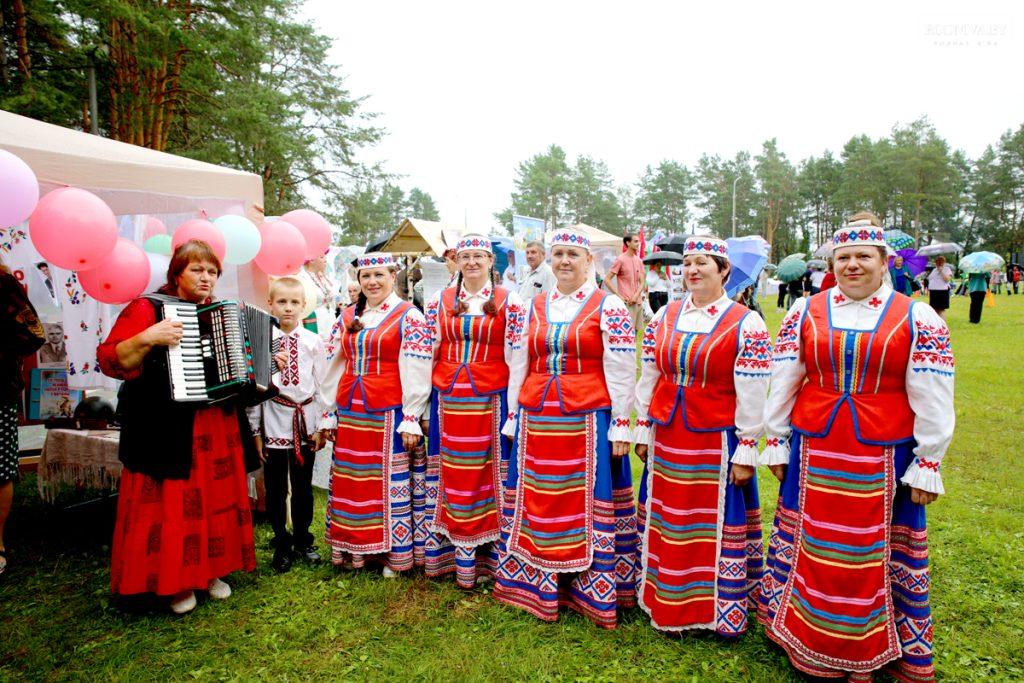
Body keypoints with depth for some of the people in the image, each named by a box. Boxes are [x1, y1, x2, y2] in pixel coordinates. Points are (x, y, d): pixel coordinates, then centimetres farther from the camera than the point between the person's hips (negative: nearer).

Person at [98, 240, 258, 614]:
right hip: (168, 431, -6)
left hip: (219, 430, 6)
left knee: (218, 499, 11)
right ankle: (177, 581, 16)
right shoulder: (148, 308, -4)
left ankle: (212, 570, 27)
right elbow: (110, 361, -12)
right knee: (173, 503, -1)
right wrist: (147, 338, -26)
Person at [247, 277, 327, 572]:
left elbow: (322, 384, 2)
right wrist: (255, 429, -2)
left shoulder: (313, 341, 0)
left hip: (305, 421, 1)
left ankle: (303, 540, 29)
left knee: (303, 487, 12)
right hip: (274, 422, -1)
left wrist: (321, 425, 0)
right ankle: (282, 545, 24)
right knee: (276, 489, 7)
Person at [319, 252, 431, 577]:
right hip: (350, 412, 6)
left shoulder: (408, 316, -3)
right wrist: (328, 413, 11)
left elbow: (415, 371, -9)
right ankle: (352, 548, 26)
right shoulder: (347, 317, 13)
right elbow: (334, 366, 14)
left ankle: (396, 552, 15)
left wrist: (411, 419, -14)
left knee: (391, 481, 1)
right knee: (348, 480, 11)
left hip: (389, 413, -5)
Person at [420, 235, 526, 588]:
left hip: (490, 400, -2)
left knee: (487, 476, 3)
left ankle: (485, 555, 16)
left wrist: (513, 411, -7)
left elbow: (517, 360, -2)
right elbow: (429, 354, 10)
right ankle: (441, 553, 21)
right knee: (450, 476, 8)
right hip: (448, 400, 3)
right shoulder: (439, 302, 9)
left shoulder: (509, 303, 1)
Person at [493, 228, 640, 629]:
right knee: (536, 502, 11)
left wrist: (621, 426, -9)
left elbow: (621, 371, -5)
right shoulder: (534, 307, 12)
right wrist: (513, 419, 12)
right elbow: (520, 366, 15)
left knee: (586, 504, 3)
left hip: (588, 422, -4)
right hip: (537, 421, 5)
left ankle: (592, 592, 19)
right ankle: (536, 585, 27)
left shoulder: (609, 307, -2)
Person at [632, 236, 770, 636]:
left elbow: (752, 395, -9)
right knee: (665, 522, 14)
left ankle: (723, 609, 25)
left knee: (717, 524, 6)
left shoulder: (746, 324, -8)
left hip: (716, 443, -4)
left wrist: (746, 452, -10)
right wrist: (643, 430, 8)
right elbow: (648, 377, 9)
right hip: (666, 439, 5)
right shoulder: (664, 316, 5)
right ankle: (666, 604, 32)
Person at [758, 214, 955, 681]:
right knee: (809, 543, 12)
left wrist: (928, 465, -3)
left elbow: (933, 401, -2)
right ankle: (802, 633, 32)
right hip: (813, 450, 2)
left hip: (885, 456, -1)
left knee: (877, 551, 10)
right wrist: (775, 444, 4)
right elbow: (782, 385, 4)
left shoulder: (917, 319, -1)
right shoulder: (804, 313, 2)